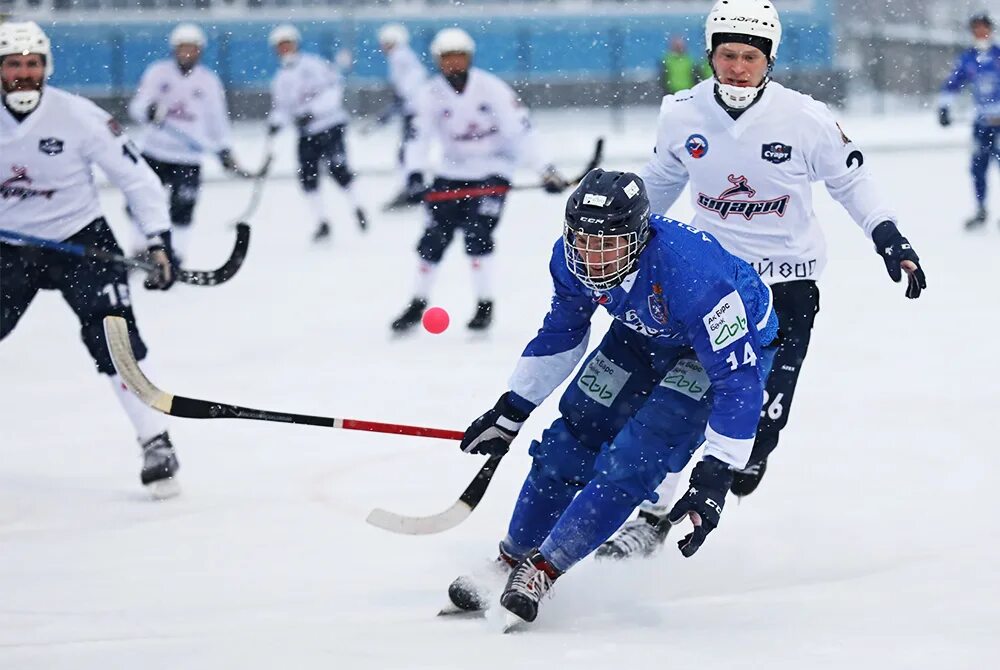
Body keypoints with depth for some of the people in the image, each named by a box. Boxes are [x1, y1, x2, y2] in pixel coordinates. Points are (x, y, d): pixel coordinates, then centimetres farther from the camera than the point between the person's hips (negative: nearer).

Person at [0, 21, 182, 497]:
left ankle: (156, 444, -10)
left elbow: (135, 176, -12)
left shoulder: (79, 117, -17)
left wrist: (159, 240, -18)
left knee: (111, 337, -17)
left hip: (80, 239, -3)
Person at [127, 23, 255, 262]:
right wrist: (150, 110, -29)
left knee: (182, 209, -4)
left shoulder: (209, 81, 2)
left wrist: (226, 154, 4)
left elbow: (217, 120, 9)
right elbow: (136, 106, -6)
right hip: (155, 152, 0)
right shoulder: (158, 72, -2)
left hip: (189, 156, 0)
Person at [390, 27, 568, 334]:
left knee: (477, 233, -18)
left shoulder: (492, 88, -17)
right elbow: (419, 137, -14)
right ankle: (418, 304, 17)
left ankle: (485, 305, -8)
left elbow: (520, 130, -18)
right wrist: (415, 176, -30)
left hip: (492, 170, -3)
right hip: (452, 173, 3)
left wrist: (546, 170, -23)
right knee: (433, 238, 2)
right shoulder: (430, 95, -10)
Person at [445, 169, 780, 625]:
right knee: (569, 439, 0)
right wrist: (509, 412, 5)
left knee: (632, 459, -19)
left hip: (729, 340, -6)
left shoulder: (692, 275, -41)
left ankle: (542, 570, -10)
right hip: (643, 332, 6)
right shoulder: (571, 258, -21)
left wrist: (716, 473, -39)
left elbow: (737, 378, -36)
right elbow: (560, 334, 0)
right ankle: (512, 558, 17)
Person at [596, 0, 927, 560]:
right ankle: (651, 514, 9)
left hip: (786, 279, -2)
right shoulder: (682, 115, -6)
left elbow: (850, 178, 0)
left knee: (764, 407, -10)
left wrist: (889, 237, -7)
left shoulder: (806, 118, -15)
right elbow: (659, 183, 12)